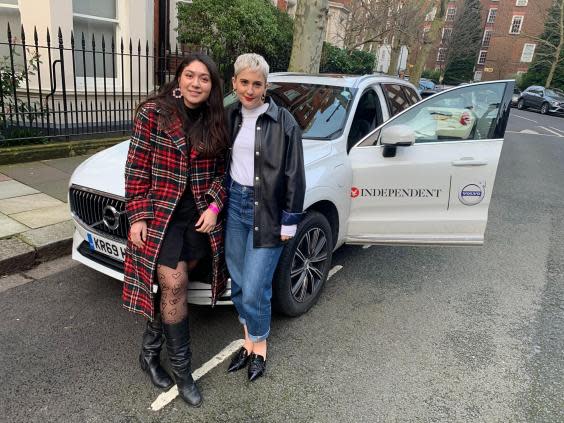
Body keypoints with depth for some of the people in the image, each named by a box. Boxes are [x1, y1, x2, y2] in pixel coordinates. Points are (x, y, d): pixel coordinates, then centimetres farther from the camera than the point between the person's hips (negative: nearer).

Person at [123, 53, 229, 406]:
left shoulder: (216, 124, 5)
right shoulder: (152, 114, -5)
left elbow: (221, 171, 9)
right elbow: (137, 169, -4)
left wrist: (214, 207, -6)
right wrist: (137, 216, -9)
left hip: (201, 219, 3)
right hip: (161, 216, -3)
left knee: (171, 288, 10)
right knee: (175, 286, -7)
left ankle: (150, 351, 32)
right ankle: (182, 369, 12)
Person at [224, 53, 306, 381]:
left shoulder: (283, 121, -9)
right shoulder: (230, 116, 5)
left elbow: (295, 176, -8)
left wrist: (289, 221, -7)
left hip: (266, 211, -5)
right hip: (234, 203, 5)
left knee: (255, 289, -3)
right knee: (238, 283, 13)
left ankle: (260, 346, 25)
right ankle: (249, 340, 34)